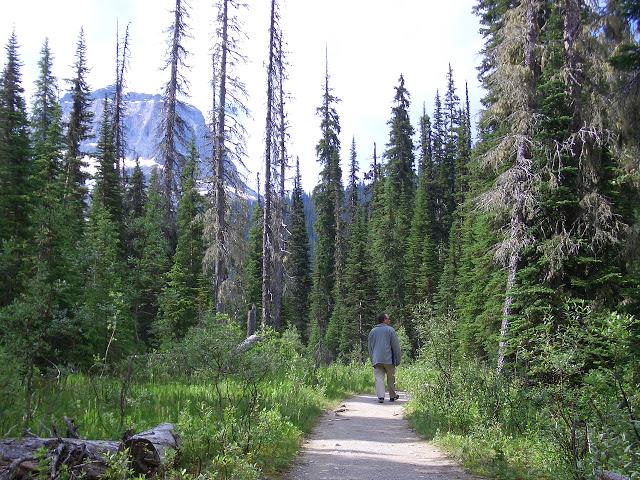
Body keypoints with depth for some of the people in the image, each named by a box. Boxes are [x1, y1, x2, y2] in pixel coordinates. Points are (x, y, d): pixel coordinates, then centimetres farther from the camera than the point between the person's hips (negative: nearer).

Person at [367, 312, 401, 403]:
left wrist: (372, 360, 21)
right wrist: (397, 360, 3)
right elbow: (395, 346, -2)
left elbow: (370, 347, 16)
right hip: (388, 359, -3)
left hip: (376, 360, 3)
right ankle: (392, 396, 21)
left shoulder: (372, 331, 13)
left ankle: (380, 396, -14)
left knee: (379, 378, -2)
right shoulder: (390, 330, -1)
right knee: (391, 378, 11)